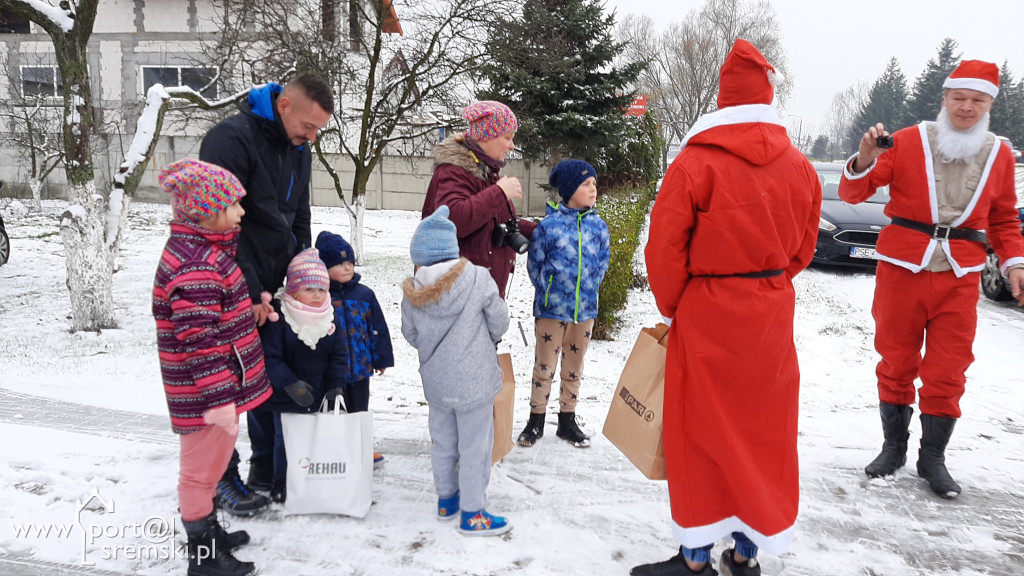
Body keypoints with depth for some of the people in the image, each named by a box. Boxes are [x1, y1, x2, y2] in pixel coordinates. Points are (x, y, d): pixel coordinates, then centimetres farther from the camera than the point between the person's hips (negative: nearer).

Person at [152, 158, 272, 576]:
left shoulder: (204, 249, 7)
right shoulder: (195, 268, -26)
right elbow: (200, 342, -27)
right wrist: (221, 399, -25)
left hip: (220, 383, 10)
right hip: (206, 390, -10)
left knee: (214, 457, 24)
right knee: (201, 467, 6)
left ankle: (208, 530, 43)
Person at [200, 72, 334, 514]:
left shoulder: (298, 150, 10)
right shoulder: (232, 139, -17)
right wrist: (249, 291, -19)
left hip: (268, 290, 8)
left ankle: (269, 469, 27)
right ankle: (223, 478, 18)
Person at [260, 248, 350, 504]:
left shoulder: (330, 319, -3)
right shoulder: (278, 317, -17)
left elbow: (339, 356, 0)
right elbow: (271, 357, -19)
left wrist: (336, 386, -10)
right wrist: (291, 384, -27)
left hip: (319, 395, 4)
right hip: (287, 397, -3)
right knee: (285, 438, 12)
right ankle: (282, 481, 30)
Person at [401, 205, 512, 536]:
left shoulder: (412, 292, -9)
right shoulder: (477, 279, -17)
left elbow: (411, 335, 3)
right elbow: (499, 322, -8)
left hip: (435, 382, 4)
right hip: (474, 381, -4)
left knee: (442, 442, 21)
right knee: (474, 447, 8)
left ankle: (446, 500, 38)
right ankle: (472, 514, 19)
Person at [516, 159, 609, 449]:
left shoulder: (598, 225, 0)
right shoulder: (548, 225, -10)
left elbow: (602, 264, 10)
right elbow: (534, 265, -2)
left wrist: (588, 291, 6)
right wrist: (549, 292, 0)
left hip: (585, 308, 4)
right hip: (551, 308, -3)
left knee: (574, 367, 15)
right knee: (544, 365, 8)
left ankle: (567, 420, 30)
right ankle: (536, 420, 22)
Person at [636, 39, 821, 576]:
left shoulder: (695, 162, -12)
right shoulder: (800, 167, 3)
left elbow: (664, 247, -10)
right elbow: (802, 248, 10)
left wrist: (672, 307, 4)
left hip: (706, 316, -5)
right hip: (771, 317, 5)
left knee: (700, 431, 6)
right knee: (762, 430, 13)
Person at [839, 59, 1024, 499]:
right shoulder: (908, 141, -3)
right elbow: (853, 193, -6)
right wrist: (864, 160, -25)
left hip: (959, 280, 2)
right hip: (901, 270, -2)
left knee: (947, 374, 6)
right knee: (896, 364, 8)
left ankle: (933, 458, 22)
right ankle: (893, 447, 25)